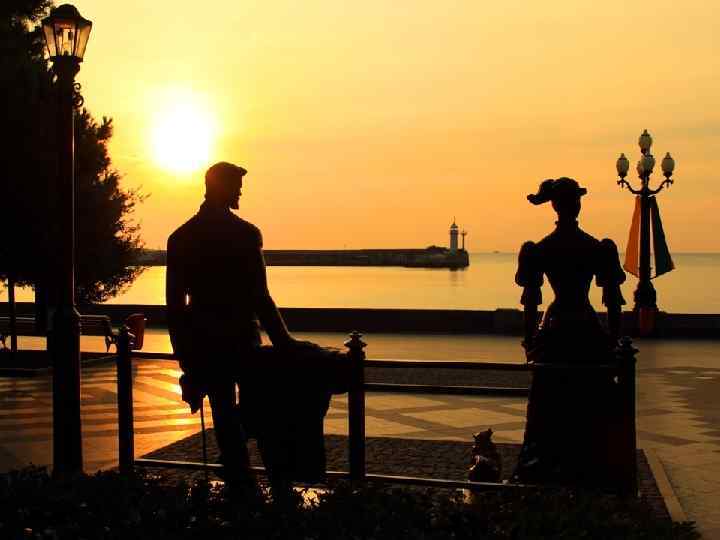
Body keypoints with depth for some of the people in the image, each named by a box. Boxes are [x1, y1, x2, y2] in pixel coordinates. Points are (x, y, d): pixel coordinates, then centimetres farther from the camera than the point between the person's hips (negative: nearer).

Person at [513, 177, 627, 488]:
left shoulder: (539, 250, -4)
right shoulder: (599, 249, -6)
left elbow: (530, 302, -2)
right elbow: (613, 302, -3)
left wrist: (529, 341, 7)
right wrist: (614, 341, 6)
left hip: (553, 333, 1)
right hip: (589, 334, -1)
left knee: (549, 408, 12)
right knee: (592, 410, 12)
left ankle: (540, 472, 18)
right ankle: (589, 471, 20)